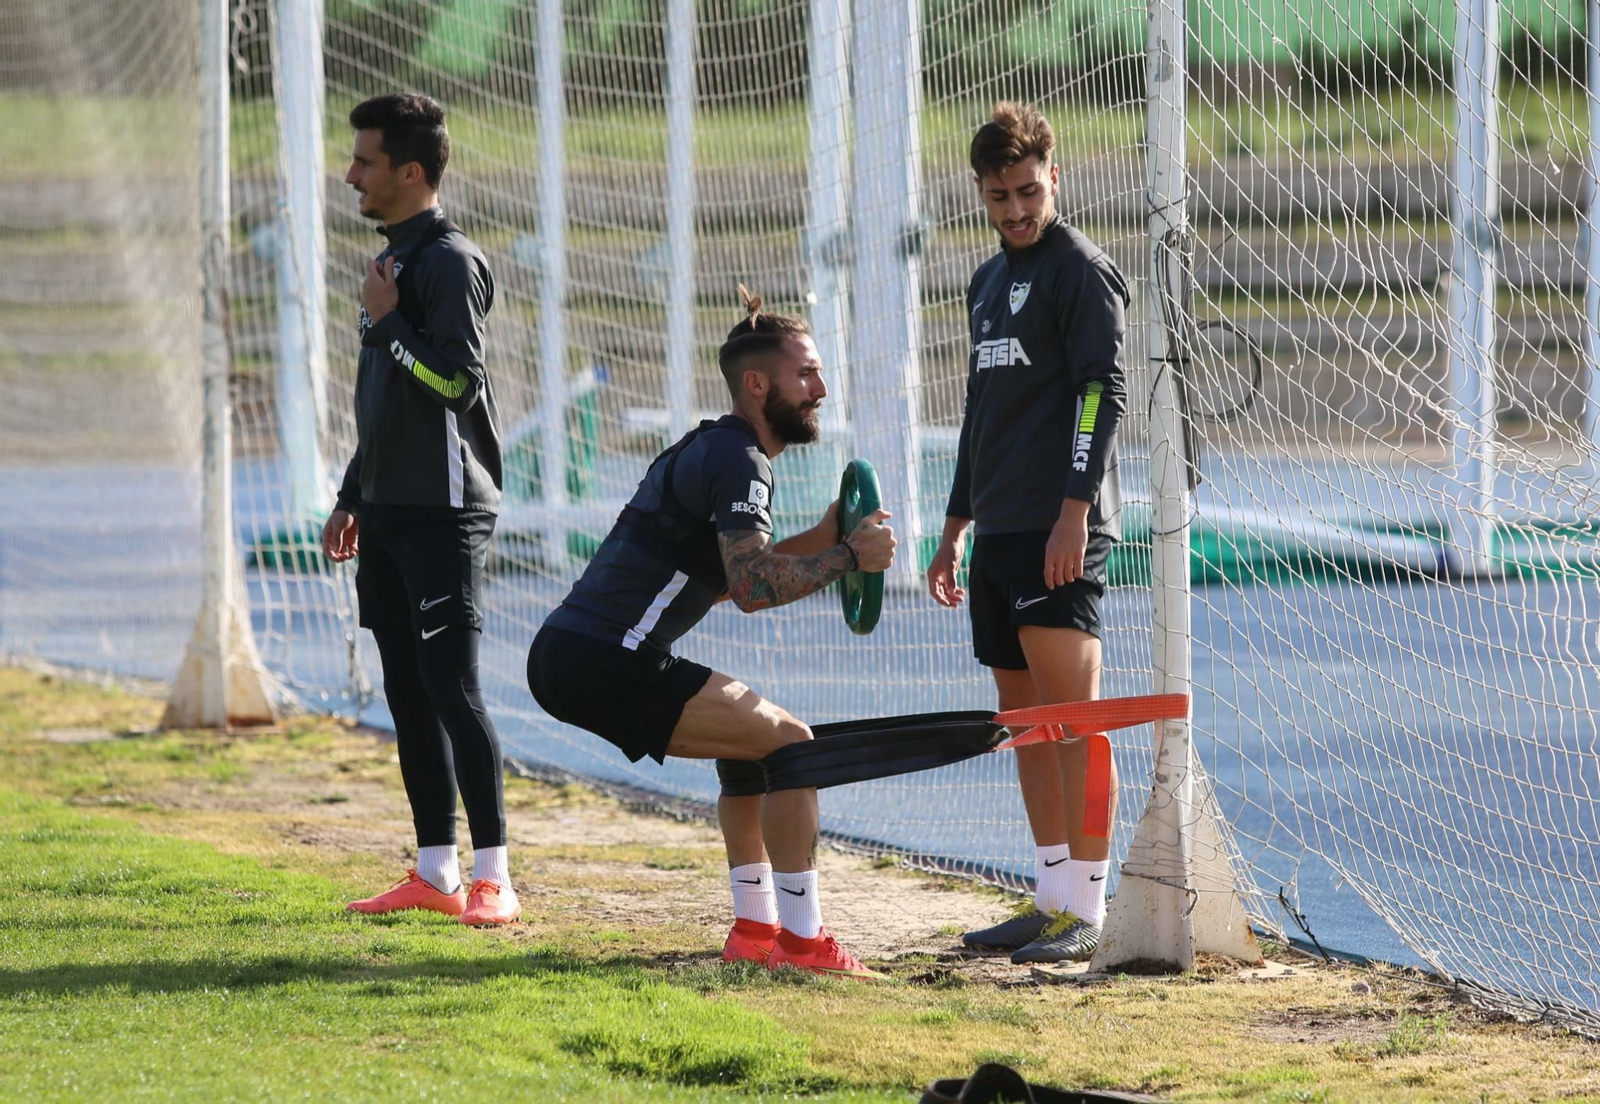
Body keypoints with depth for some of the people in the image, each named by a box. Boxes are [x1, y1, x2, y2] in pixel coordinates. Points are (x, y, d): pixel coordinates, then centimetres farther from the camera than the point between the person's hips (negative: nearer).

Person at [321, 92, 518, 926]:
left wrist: (387, 321, -14)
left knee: (451, 689, -10)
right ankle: (436, 875, 14)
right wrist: (353, 498, 24)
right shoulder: (393, 260, 17)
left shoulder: (449, 262, -11)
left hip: (443, 513, -9)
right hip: (390, 514, 10)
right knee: (407, 694, 9)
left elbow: (457, 379, -22)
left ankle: (493, 877, -9)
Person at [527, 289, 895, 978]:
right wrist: (850, 557, -11)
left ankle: (755, 928, 24)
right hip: (605, 665, -11)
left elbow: (728, 575, 27)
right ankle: (803, 942, -7)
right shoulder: (738, 461, -11)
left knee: (749, 745, 25)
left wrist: (817, 540, 17)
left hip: (565, 655, 11)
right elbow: (753, 589, -22)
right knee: (791, 744, -8)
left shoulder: (709, 450, 21)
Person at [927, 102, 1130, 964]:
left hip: (1060, 534, -9)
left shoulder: (1080, 270, -5)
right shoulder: (989, 283, 20)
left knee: (1075, 715, -10)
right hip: (1000, 532, 9)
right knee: (1023, 716, 9)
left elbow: (1103, 392, -13)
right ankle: (1052, 901, 13)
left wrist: (1074, 512, -21)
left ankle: (1088, 909, -10)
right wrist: (956, 527, 24)